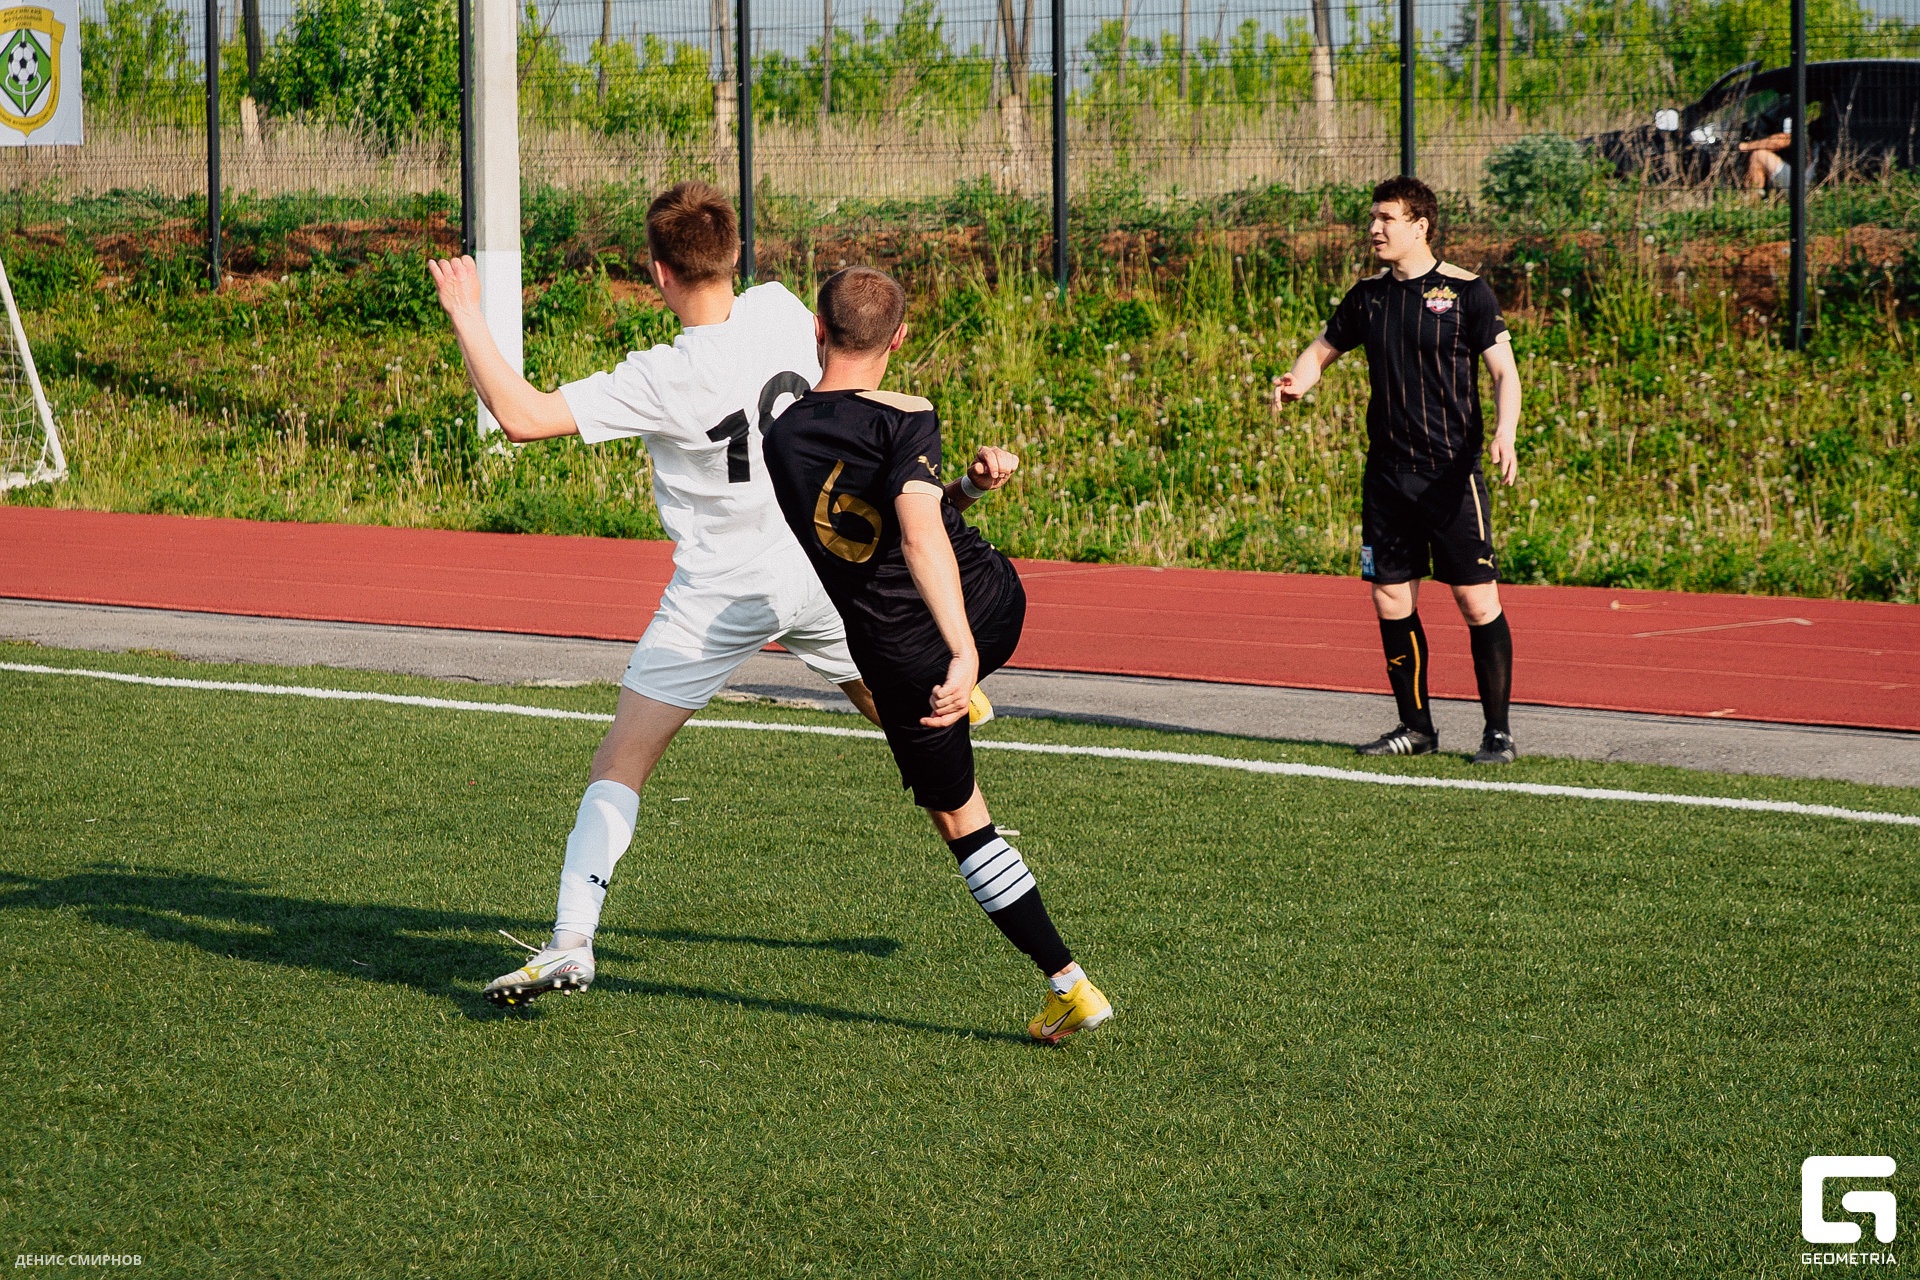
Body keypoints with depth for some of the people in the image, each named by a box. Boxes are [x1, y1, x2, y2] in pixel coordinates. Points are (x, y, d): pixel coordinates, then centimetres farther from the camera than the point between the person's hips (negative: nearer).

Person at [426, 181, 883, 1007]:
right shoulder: (781, 311, -7)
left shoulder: (666, 380, -23)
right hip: (816, 564, 6)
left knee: (621, 761, -4)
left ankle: (572, 942, -14)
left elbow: (520, 415, -26)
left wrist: (465, 318, -16)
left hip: (722, 593, -6)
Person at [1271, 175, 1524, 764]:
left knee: (1477, 600, -6)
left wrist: (1504, 434, -23)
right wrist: (1298, 379, -4)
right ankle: (1416, 726, 18)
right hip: (1386, 474, 5)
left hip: (1451, 473, -5)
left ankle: (1498, 730, 3)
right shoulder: (1368, 295, 10)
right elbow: (1323, 349, 20)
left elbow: (1504, 371, -6)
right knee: (1391, 600, 6)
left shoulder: (1465, 291, -4)